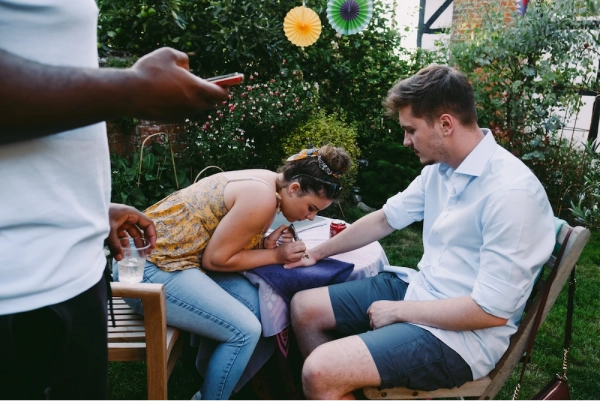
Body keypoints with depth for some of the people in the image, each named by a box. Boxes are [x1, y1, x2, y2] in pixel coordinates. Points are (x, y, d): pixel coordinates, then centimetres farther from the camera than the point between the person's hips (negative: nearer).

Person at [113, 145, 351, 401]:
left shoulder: (262, 185, 8)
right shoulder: (262, 197, -20)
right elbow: (216, 258, -16)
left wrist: (265, 243, -3)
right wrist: (275, 256, -9)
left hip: (162, 254, 10)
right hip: (150, 269, -10)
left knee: (251, 300, 1)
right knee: (245, 330, -12)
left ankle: (211, 380, 16)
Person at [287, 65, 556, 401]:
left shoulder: (511, 192, -26)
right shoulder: (440, 166, 0)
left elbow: (492, 310, -25)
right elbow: (385, 219, 12)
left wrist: (398, 311, -14)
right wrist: (317, 254, 18)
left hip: (465, 333, -8)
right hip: (418, 288, 8)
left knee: (320, 372, -23)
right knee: (304, 308, 9)